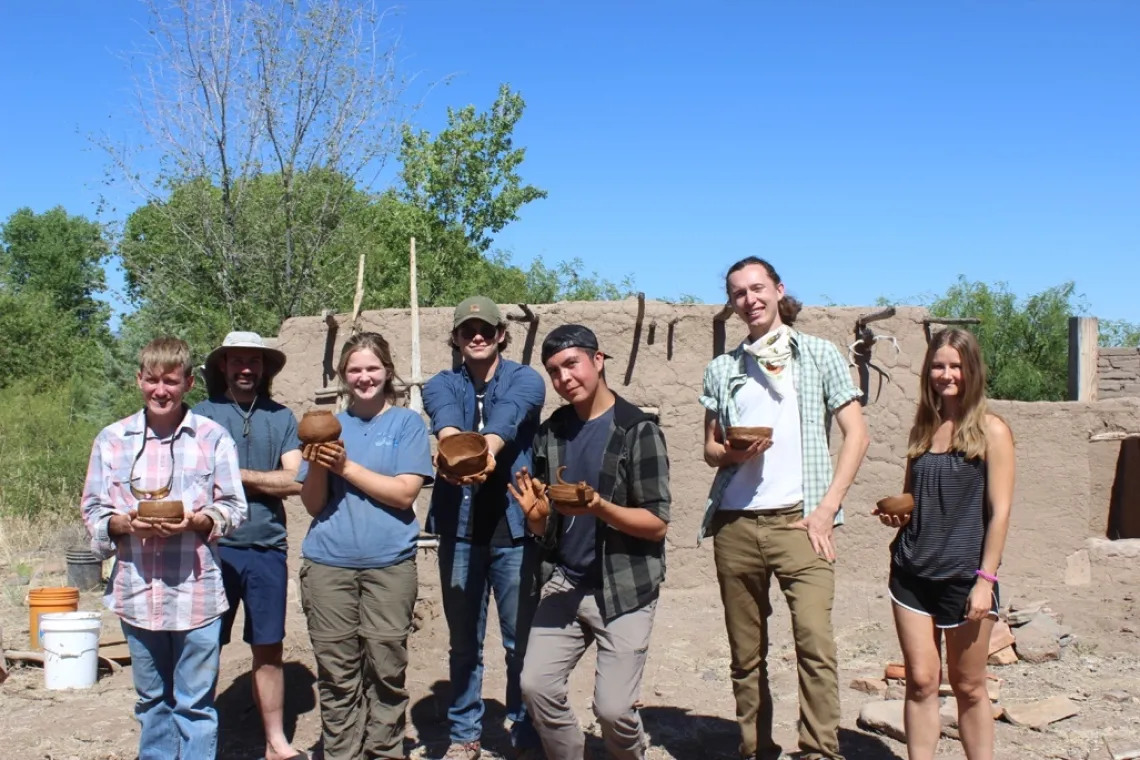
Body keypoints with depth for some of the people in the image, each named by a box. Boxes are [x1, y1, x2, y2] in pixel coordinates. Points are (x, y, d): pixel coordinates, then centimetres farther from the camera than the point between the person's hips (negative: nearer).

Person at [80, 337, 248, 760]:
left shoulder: (213, 437, -2)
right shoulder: (113, 439, 3)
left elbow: (234, 508, 0)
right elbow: (92, 510, 6)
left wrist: (198, 521, -19)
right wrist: (123, 523, -15)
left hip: (196, 593, -2)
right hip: (137, 592, 2)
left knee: (195, 704, 5)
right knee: (152, 699, 17)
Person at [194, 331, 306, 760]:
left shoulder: (281, 418, 8)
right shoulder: (202, 415, 3)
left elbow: (296, 480, -2)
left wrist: (237, 475, -5)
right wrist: (267, 479, -9)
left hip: (267, 550, 2)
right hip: (215, 547, -2)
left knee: (269, 648, 10)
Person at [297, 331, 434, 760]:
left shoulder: (407, 423, 4)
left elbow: (404, 493, -7)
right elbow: (313, 505, 8)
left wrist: (345, 466, -12)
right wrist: (317, 465, -11)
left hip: (389, 563, -2)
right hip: (328, 563, 2)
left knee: (386, 670, 1)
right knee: (338, 676, 4)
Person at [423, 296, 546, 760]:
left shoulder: (524, 380, 1)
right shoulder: (442, 384, 7)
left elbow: (508, 415, -23)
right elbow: (445, 417, -19)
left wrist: (488, 448, -45)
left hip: (514, 526, -2)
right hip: (459, 528, 2)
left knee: (522, 643, 5)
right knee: (464, 643, 12)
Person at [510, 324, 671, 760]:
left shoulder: (637, 429, -10)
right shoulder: (550, 433, 7)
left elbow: (657, 523, -11)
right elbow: (542, 528, 11)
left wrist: (598, 507, -26)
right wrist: (535, 512, -12)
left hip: (625, 588, -5)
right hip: (564, 585, 5)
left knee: (613, 707, -7)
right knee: (536, 685, -4)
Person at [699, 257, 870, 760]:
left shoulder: (819, 354, 4)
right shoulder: (722, 369, 12)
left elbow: (857, 435, 1)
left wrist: (826, 508, -9)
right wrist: (732, 453, -9)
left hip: (797, 519, -3)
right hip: (735, 522, 3)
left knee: (815, 640, -18)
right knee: (746, 653, 8)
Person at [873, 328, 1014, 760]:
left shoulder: (991, 430, -5)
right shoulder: (922, 429, 10)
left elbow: (999, 511, -8)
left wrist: (986, 579, -13)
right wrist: (895, 514, -1)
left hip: (964, 575, -4)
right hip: (912, 573, 4)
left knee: (968, 686, 6)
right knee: (920, 680, 4)